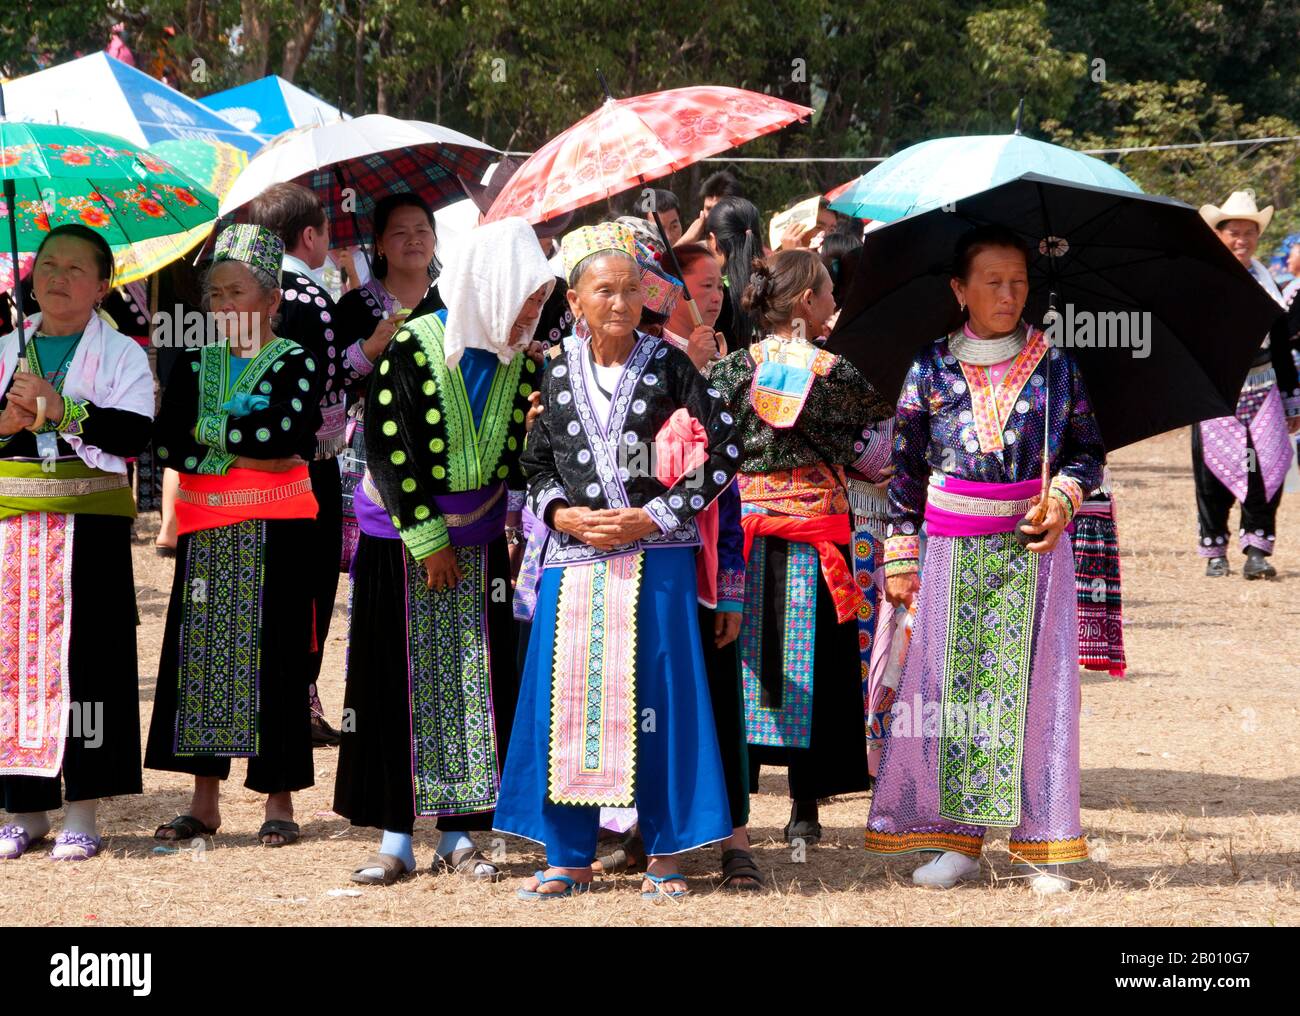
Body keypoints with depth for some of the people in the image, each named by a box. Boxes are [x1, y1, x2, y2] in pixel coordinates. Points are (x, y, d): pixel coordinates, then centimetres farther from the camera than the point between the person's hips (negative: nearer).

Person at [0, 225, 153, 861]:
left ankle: (81, 812, -1)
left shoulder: (121, 354, 3)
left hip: (89, 522, -3)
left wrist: (60, 410, -16)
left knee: (84, 657, -6)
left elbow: (133, 433, -11)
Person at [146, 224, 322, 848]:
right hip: (206, 529, 4)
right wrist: (245, 455, -11)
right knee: (201, 654, 4)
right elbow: (166, 443, 0)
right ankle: (204, 801, 12)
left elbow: (287, 434, -17)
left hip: (275, 530, -4)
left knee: (272, 656, -3)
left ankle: (278, 800, 5)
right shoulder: (195, 364, 11)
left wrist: (209, 430, -8)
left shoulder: (296, 362, -1)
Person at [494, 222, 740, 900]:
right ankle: (568, 857, 10)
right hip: (574, 558, 2)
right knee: (567, 698, 2)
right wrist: (563, 514, -6)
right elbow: (536, 463, 14)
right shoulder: (555, 374, 7)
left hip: (655, 557, -2)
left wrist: (653, 518, -9)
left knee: (657, 694, -3)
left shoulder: (668, 367, 0)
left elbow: (721, 455, -2)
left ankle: (665, 854, 7)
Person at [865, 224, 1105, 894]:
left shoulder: (1055, 365, 4)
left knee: (1033, 683, -2)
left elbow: (1089, 449, 10)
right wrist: (900, 556, 3)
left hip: (1034, 546, 0)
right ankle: (957, 839, 7)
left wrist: (1065, 495, -10)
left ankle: (1039, 845, 5)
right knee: (949, 682, -1)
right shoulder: (932, 368, 4)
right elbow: (906, 467, 7)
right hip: (952, 551, 0)